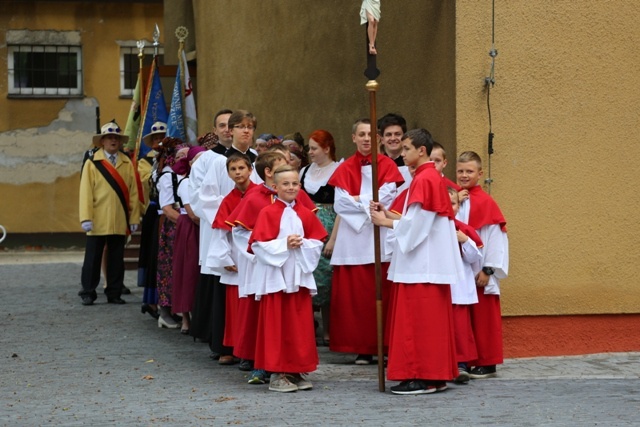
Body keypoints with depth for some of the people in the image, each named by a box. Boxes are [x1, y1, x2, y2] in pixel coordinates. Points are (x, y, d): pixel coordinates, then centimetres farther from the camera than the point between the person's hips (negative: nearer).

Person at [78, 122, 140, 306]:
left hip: (120, 221, 2)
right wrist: (86, 218, -11)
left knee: (116, 259, 6)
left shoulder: (127, 164, 10)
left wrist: (134, 218, 0)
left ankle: (114, 293, 12)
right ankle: (88, 293, 8)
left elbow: (133, 192, 6)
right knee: (93, 258, 2)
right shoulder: (92, 163, 3)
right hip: (98, 221, -2)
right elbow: (86, 192, -3)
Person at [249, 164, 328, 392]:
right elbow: (259, 245, -10)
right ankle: (277, 374, 5)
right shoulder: (267, 213, -5)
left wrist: (302, 244, -10)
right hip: (275, 277, -4)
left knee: (301, 326, 6)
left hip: (299, 277, 4)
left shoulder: (305, 214, 8)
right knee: (277, 326, -1)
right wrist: (284, 244, -18)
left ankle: (297, 371, 15)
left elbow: (318, 242, 9)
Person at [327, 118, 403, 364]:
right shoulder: (345, 169, 10)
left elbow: (386, 198, -5)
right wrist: (370, 203, -9)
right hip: (352, 240, 2)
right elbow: (340, 204, -1)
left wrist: (357, 200, -6)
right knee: (355, 295, -2)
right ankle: (362, 349, 3)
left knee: (382, 295, -5)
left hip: (381, 240, -1)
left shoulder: (387, 166, 7)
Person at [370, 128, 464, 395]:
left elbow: (415, 224, -18)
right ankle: (435, 375, 15)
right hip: (430, 261, 10)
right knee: (431, 322, 11)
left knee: (420, 321, -6)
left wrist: (386, 222, -6)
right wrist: (389, 214, 7)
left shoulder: (423, 180, -15)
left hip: (422, 265, -10)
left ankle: (422, 378, -4)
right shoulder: (432, 178, 16)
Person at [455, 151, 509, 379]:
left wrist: (487, 270, -13)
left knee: (483, 318, 2)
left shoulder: (485, 203, -11)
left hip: (478, 273, -5)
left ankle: (487, 363, 9)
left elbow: (496, 237, -12)